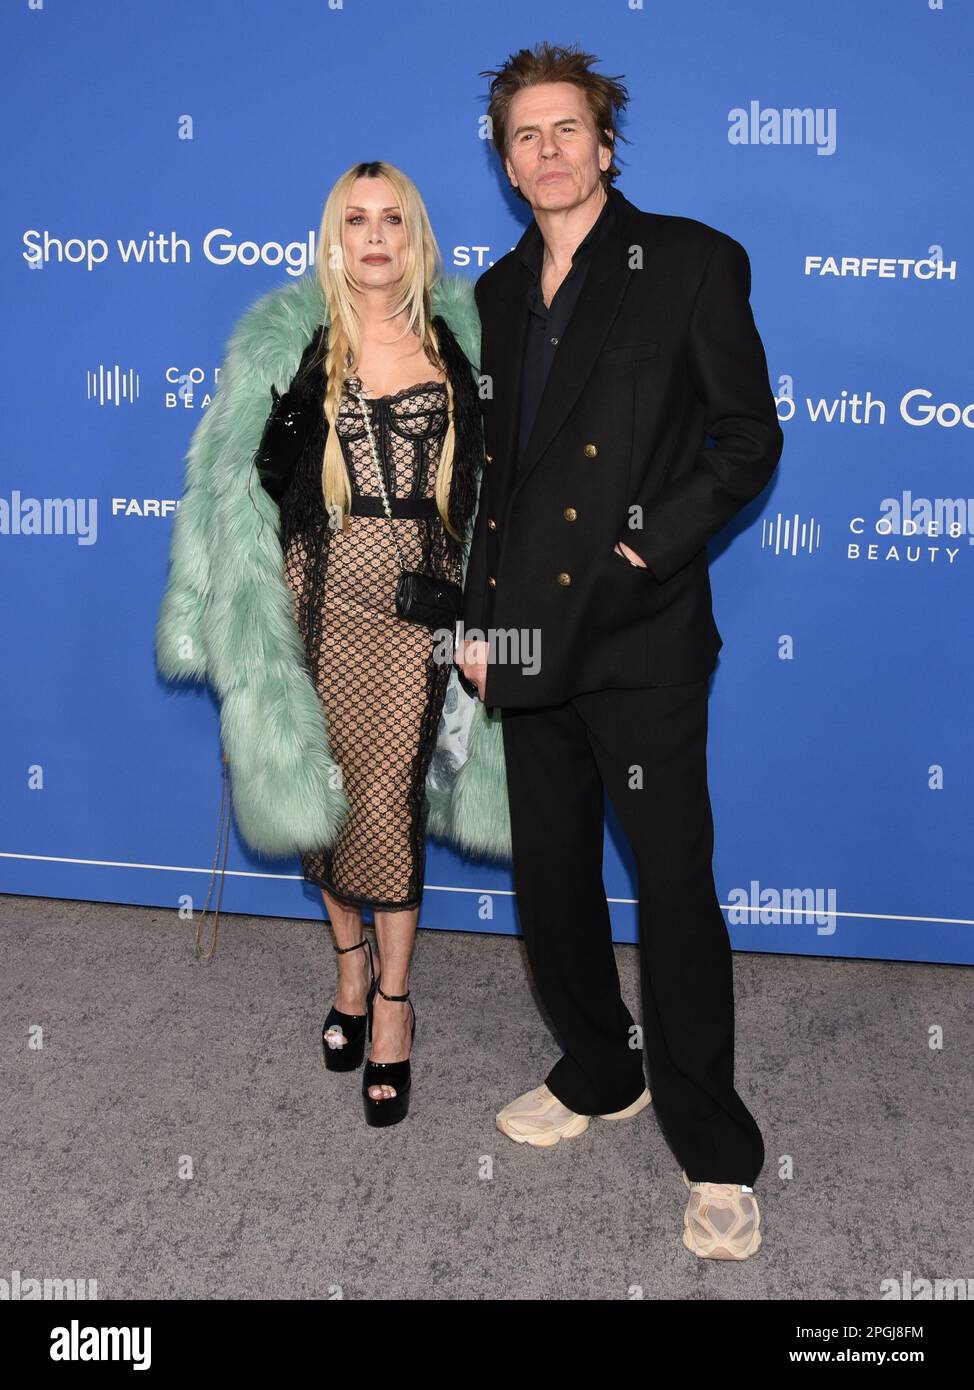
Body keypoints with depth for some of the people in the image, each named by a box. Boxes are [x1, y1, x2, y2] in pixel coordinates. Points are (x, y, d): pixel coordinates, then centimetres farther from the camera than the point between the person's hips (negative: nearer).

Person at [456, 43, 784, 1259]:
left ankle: (714, 1153, 12)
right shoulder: (500, 291, 14)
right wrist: (477, 616, 9)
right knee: (549, 872, 14)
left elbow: (751, 436, -2)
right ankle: (598, 1074, 36)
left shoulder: (691, 262, -2)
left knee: (675, 884, -3)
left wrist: (654, 541, -14)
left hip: (641, 634, -6)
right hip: (532, 636, 6)